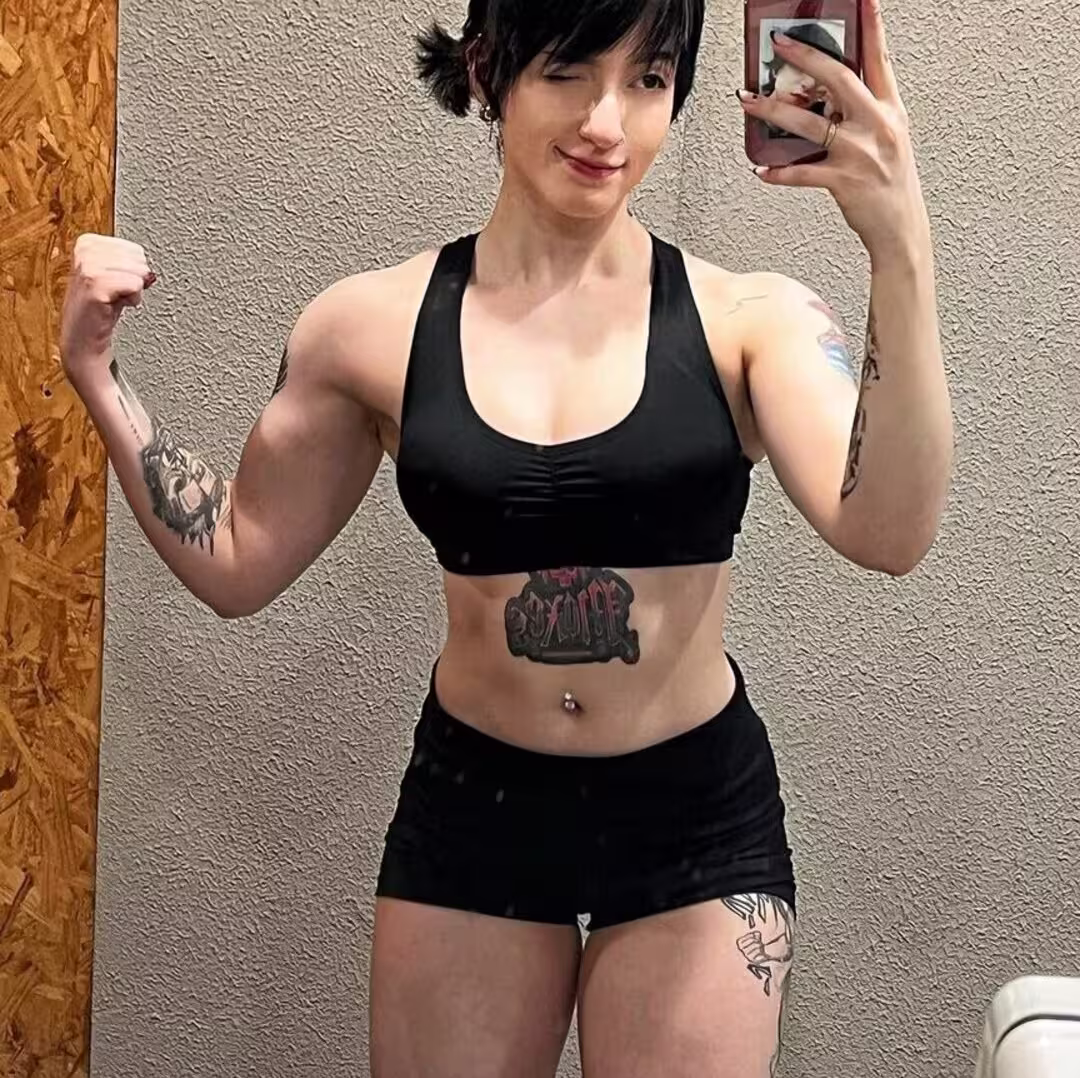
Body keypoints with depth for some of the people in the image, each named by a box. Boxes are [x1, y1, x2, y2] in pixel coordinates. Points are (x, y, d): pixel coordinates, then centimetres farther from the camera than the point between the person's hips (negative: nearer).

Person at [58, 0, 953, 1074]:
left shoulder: (747, 319, -10)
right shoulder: (375, 326, -4)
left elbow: (887, 534, -26)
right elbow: (237, 564, 6)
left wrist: (900, 250, -35)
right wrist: (98, 376, -3)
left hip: (697, 821, -1)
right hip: (468, 807, 2)